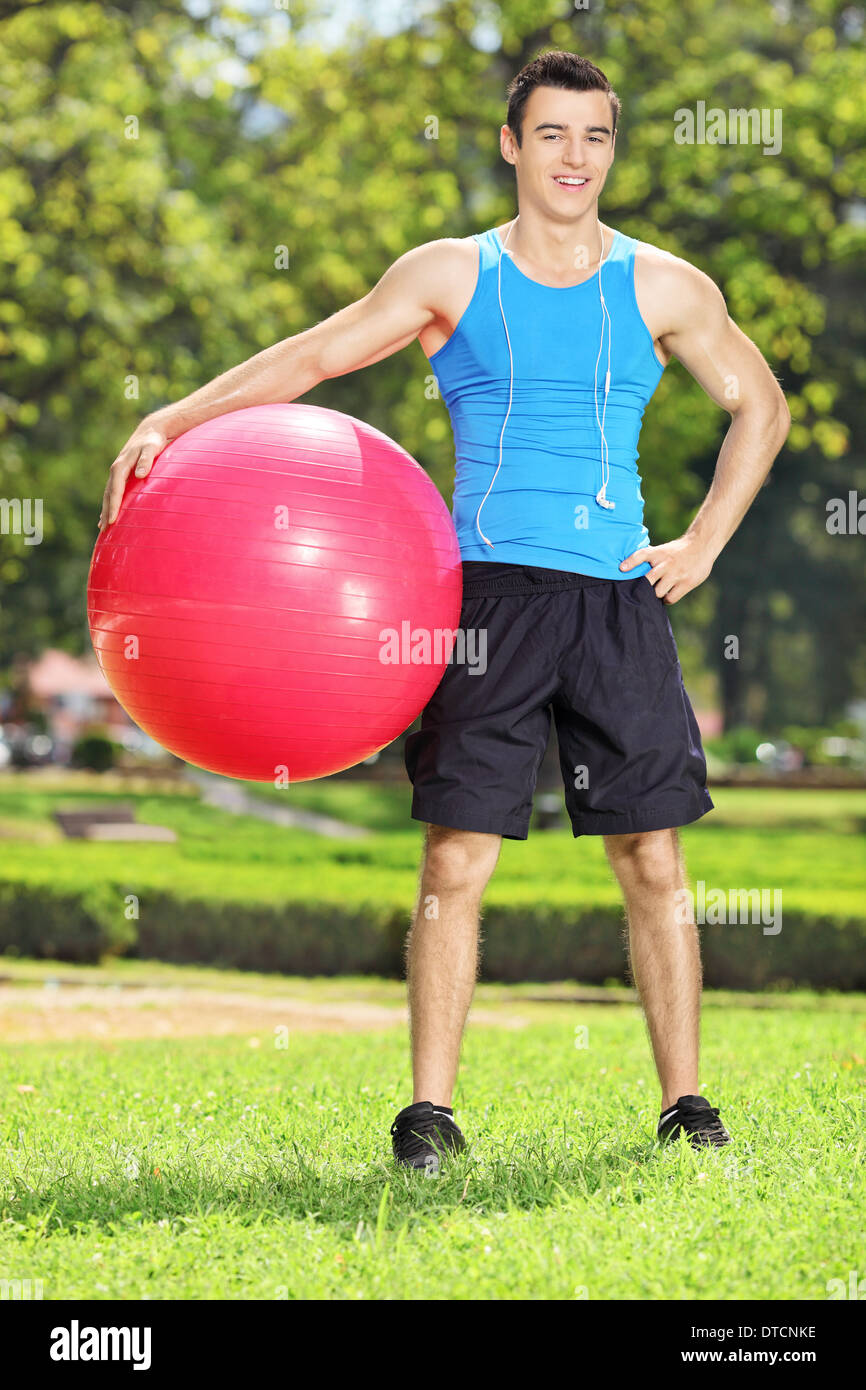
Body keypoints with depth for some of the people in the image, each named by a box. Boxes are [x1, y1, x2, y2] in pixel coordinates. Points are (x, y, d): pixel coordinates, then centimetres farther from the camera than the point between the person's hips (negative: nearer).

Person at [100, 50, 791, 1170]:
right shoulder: (451, 276, 6)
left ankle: (683, 1100, 11)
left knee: (652, 859, 1)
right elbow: (310, 357, 3)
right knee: (456, 857, -6)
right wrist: (171, 422, -8)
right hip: (486, 593, -1)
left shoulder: (662, 288, 9)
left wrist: (703, 545, 10)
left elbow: (758, 407, 20)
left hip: (618, 599, 1)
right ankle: (430, 1109, 1)